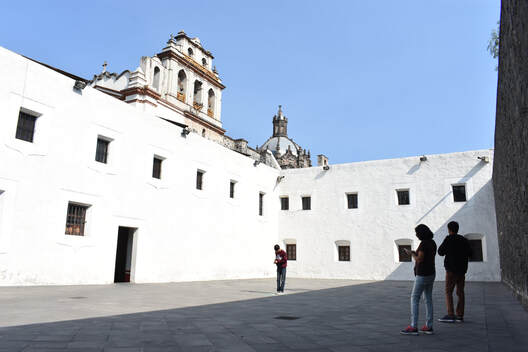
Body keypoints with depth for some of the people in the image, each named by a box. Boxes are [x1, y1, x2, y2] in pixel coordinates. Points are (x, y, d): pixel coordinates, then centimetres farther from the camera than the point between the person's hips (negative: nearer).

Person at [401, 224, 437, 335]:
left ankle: (413, 327, -5)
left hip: (423, 275, -9)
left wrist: (411, 254, -5)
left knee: (414, 299, -4)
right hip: (431, 273, 9)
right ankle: (429, 326, 16)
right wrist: (415, 253, 14)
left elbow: (420, 260, -22)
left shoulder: (423, 244, -20)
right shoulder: (432, 243, 8)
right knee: (428, 299, 12)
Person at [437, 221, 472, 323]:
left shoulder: (449, 239, -10)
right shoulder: (464, 240, 10)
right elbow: (469, 253, 17)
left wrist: (443, 244, 9)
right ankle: (460, 315, 10)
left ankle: (450, 315, -11)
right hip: (462, 269, 7)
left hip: (452, 270, -7)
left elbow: (441, 252, -7)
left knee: (448, 292, -5)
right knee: (460, 292, 9)